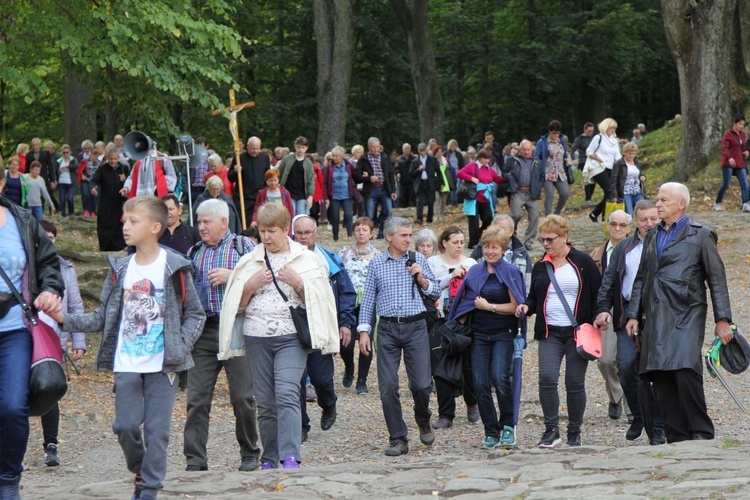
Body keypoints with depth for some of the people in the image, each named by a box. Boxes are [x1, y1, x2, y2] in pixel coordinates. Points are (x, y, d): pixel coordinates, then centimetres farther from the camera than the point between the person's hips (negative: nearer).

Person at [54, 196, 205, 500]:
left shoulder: (174, 268, -5)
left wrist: (180, 347, -13)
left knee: (157, 429, -1)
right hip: (125, 365, 3)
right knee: (125, 425, 1)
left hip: (162, 365, -3)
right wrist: (66, 320, -5)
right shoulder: (120, 269, 7)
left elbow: (195, 314, 0)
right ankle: (139, 470, 27)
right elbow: (104, 316, 7)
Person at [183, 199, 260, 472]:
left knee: (242, 396, 0)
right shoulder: (194, 252, 18)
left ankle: (249, 455, 15)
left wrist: (231, 276, -11)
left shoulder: (244, 246, 6)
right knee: (197, 398, -2)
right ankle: (195, 459, 2)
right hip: (203, 331, 4)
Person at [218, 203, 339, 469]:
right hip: (256, 337, 3)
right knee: (265, 402, 5)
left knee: (287, 395, -20)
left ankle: (290, 457, -25)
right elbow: (237, 303, 12)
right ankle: (269, 460, 14)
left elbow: (319, 298, 5)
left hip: (291, 337, -3)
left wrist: (299, 283, -12)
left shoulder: (307, 259, 6)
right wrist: (251, 285, -6)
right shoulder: (250, 261, 13)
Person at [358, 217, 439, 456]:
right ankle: (398, 440, 4)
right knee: (388, 386, -4)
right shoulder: (377, 263, 6)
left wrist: (421, 279, -9)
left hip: (415, 327, 0)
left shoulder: (418, 260, 8)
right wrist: (364, 330, 3)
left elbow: (435, 292, 10)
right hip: (387, 329, 0)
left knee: (421, 384, -6)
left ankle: (424, 422, 25)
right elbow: (368, 298, 9)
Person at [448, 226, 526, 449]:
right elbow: (466, 302, 21)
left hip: (503, 334, -4)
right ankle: (491, 433, 7)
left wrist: (489, 307, -9)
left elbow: (515, 306, -6)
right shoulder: (474, 272, 13)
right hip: (478, 334, 4)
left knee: (500, 377, -20)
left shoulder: (511, 272, -1)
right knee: (480, 383, -2)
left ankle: (508, 425, -3)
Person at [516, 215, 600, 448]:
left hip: (577, 332, -3)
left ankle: (574, 433, 12)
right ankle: (551, 429, -6)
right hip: (549, 333, 3)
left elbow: (598, 294, 3)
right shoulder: (540, 267, 12)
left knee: (575, 383, 0)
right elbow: (534, 297, 22)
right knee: (547, 377, -15)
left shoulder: (583, 262, 1)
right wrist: (526, 306, -1)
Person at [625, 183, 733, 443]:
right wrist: (633, 315, 15)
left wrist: (722, 320, -4)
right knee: (661, 381, 0)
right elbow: (641, 279, 24)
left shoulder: (700, 234, 4)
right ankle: (676, 439, 6)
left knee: (686, 373, -19)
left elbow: (717, 279, 2)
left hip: (686, 316, -6)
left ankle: (701, 434, -8)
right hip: (655, 320, 6)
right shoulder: (652, 236, 21)